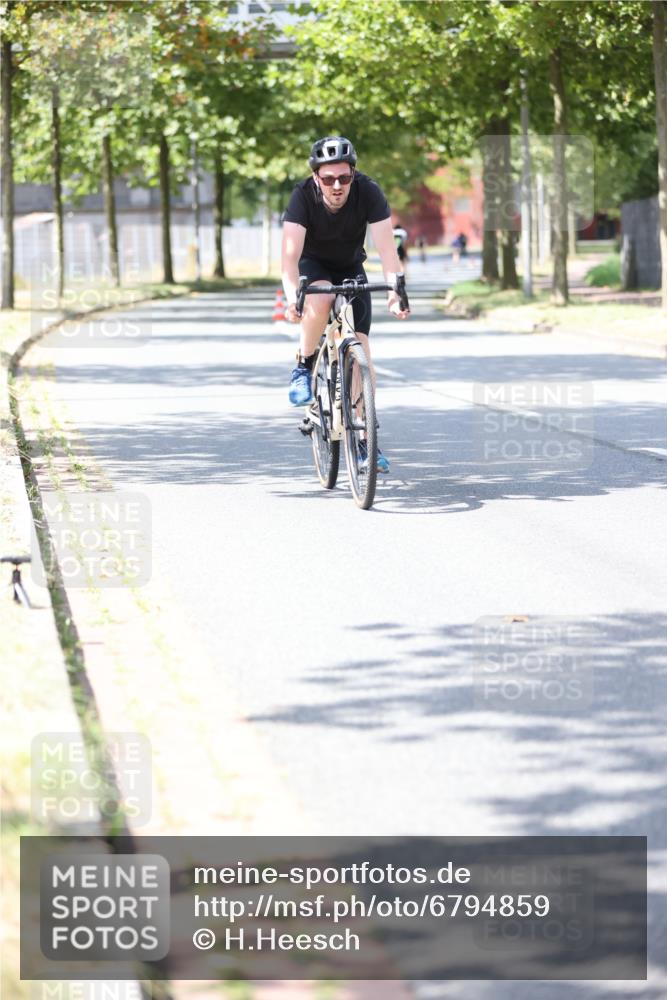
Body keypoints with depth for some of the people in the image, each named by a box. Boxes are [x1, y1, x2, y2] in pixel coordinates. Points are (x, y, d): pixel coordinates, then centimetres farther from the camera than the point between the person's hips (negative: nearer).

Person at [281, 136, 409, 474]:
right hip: (313, 265, -1)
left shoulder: (368, 192, -27)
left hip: (351, 269, 1)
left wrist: (395, 292, -49)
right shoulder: (303, 195, -29)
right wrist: (292, 297, -55)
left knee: (360, 351, -10)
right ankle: (303, 367, -13)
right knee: (320, 298, -38)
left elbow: (387, 248, -33)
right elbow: (290, 255, -38)